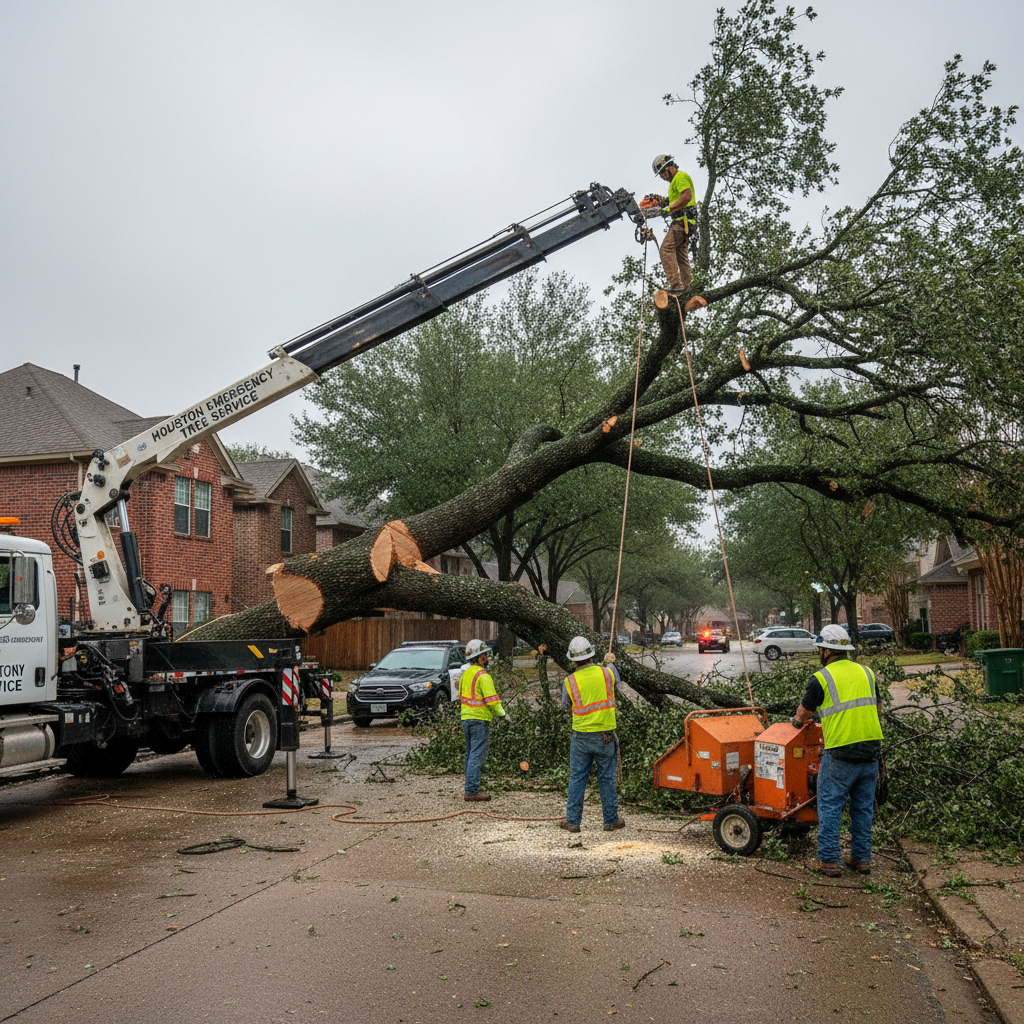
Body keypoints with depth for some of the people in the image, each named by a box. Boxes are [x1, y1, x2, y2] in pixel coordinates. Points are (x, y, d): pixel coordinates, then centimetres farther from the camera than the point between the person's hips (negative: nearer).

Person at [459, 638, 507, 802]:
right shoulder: (483, 675, -16)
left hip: (466, 718, 9)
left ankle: (471, 787, 21)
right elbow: (492, 699, -19)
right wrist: (501, 713, -2)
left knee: (470, 754, 15)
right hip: (479, 720, -9)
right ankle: (472, 791, -5)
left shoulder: (465, 673, 12)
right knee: (477, 755, -5)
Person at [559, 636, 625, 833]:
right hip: (605, 736, 0)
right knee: (606, 778, 10)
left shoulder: (570, 681, -9)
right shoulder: (606, 673, -7)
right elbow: (616, 679, 19)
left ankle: (572, 821, 12)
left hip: (581, 737, 0)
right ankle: (611, 820, 17)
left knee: (577, 778, 9)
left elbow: (565, 704, 9)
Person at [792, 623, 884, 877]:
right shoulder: (866, 672, 10)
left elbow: (803, 713, 6)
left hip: (840, 753, -5)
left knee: (830, 806, 4)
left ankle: (828, 860, 6)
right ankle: (861, 859, 21)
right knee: (863, 807, 15)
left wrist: (797, 722, 29)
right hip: (871, 750, 6)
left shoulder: (821, 678, -6)